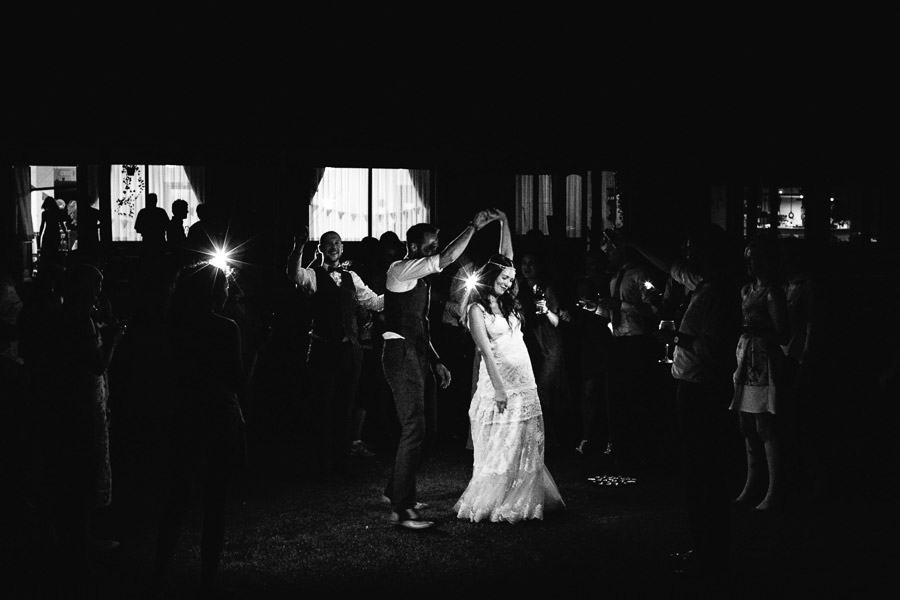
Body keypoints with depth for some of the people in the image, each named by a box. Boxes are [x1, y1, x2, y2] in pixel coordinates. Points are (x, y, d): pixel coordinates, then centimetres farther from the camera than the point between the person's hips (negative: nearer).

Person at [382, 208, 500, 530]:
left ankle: (396, 490, 27)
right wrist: (474, 226, -20)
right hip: (402, 355, -10)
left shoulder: (421, 280, 20)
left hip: (418, 355, 10)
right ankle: (401, 510, -11)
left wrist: (436, 361, 16)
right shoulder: (401, 270, -9)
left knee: (423, 427, 12)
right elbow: (446, 259, -24)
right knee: (414, 428, -13)